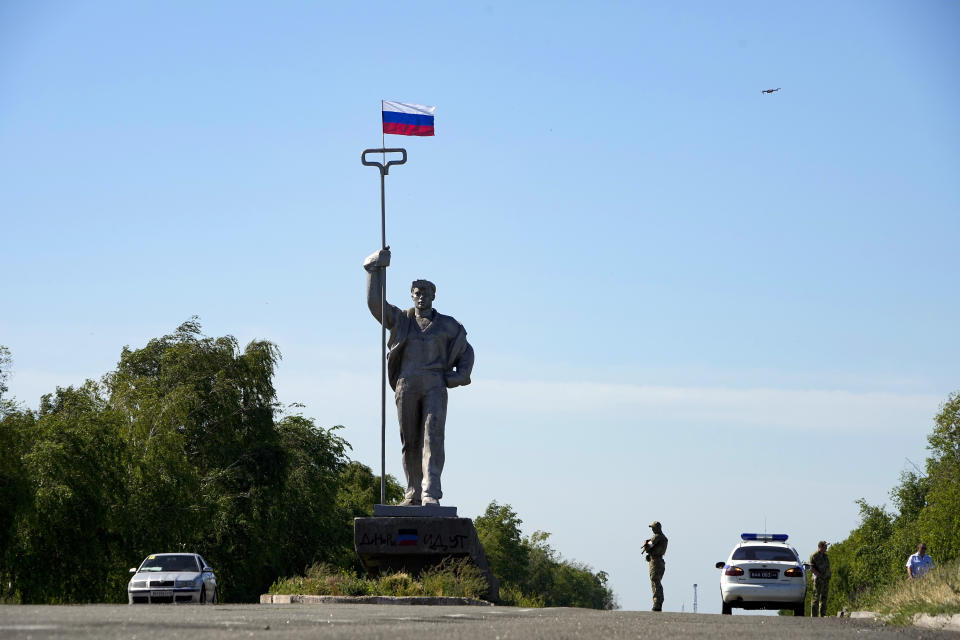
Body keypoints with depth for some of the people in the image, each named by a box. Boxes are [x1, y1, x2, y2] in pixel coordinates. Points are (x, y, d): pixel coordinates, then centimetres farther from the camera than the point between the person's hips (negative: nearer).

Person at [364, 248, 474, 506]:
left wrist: (461, 375, 6)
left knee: (433, 436, -16)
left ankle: (431, 493, -26)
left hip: (435, 386, -1)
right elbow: (375, 303, 6)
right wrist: (376, 270, 1)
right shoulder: (400, 320, 16)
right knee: (410, 441, 3)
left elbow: (466, 351, 23)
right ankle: (413, 493, 13)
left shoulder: (447, 325, 16)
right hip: (407, 385, 1)